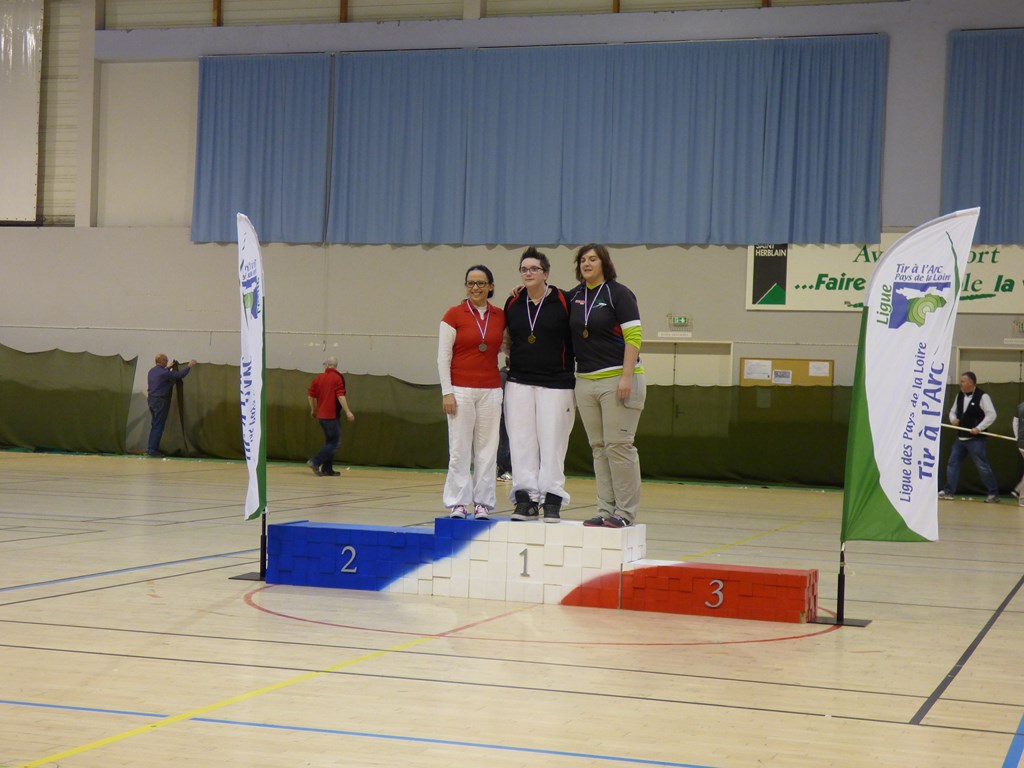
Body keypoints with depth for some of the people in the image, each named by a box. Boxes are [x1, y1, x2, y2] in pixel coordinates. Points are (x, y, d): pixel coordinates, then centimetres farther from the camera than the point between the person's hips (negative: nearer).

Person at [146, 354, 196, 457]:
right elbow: (180, 375, -13)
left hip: (151, 399, 9)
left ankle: (150, 448, 18)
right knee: (158, 426, -3)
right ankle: (153, 449, -4)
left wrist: (168, 367, 41)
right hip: (160, 401, -9)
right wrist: (189, 366, 0)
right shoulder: (164, 373, -17)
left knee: (154, 425, 16)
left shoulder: (152, 371, 9)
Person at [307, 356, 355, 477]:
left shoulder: (318, 378, 8)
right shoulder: (337, 378, -9)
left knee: (330, 441, 16)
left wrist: (313, 410, 23)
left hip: (321, 416, 7)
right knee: (335, 443, -2)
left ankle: (327, 469, 13)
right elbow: (340, 396, -18)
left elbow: (310, 395, 9)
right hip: (332, 416, -7)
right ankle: (315, 462, -14)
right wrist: (348, 412, -16)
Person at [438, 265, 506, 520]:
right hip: (461, 390, -3)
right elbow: (443, 357, -2)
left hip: (490, 391, 3)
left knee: (487, 449, 3)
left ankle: (483, 503, 10)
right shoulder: (454, 315, -1)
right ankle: (458, 504, 4)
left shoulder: (500, 316, 8)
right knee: (459, 449, -3)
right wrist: (447, 392, -9)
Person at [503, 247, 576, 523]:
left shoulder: (564, 301, -3)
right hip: (519, 383, 4)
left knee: (552, 443, -3)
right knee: (522, 443, 2)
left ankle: (552, 501, 3)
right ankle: (526, 498, 7)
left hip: (556, 383, -4)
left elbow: (577, 340, 1)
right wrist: (513, 359, 12)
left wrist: (575, 376, -1)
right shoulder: (513, 303, 9)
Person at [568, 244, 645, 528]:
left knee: (619, 445, -7)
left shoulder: (618, 293, -5)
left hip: (617, 379, -6)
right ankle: (606, 510, 12)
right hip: (585, 380, 6)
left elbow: (634, 336, -11)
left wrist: (627, 377, -18)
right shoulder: (574, 297, 13)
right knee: (598, 448, 7)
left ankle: (626, 512, -3)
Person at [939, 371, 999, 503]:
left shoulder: (982, 396, -12)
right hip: (960, 437, 7)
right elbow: (953, 411, 20)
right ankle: (948, 491, 13)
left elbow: (991, 415, -16)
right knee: (952, 463, 7)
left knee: (982, 466, -4)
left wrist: (979, 428, -21)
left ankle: (994, 494, 5)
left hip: (976, 439, -7)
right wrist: (953, 419, -2)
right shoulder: (960, 395, 9)